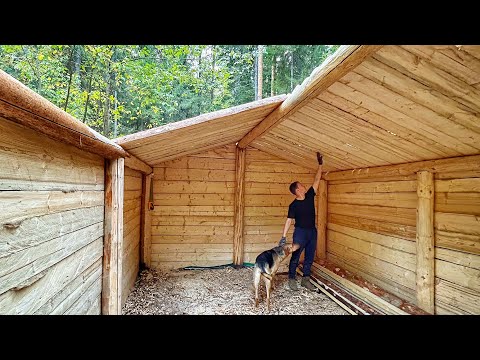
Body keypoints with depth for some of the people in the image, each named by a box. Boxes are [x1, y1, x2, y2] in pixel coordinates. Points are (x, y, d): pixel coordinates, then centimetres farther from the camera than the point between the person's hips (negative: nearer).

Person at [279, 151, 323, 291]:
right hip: (300, 232, -5)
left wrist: (320, 164, -2)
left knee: (309, 257, 12)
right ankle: (291, 279, 18)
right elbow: (289, 221, -13)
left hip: (312, 231, 5)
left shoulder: (310, 196, 1)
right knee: (295, 257, 4)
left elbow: (316, 180, 2)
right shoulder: (293, 205, -12)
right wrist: (284, 236, -18)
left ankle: (305, 279, 24)